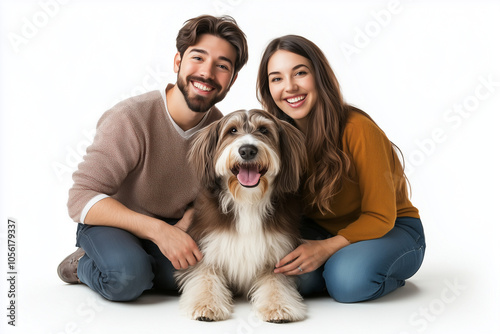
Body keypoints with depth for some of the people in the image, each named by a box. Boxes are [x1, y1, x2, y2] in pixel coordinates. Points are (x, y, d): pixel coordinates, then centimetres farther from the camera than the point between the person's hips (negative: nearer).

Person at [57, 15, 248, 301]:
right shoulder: (130, 118, -24)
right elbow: (82, 199, -27)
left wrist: (186, 222, -19)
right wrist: (158, 230, -37)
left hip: (172, 228, 4)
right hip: (112, 224, -4)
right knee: (127, 278, -34)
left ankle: (138, 265, 3)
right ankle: (83, 264, 1)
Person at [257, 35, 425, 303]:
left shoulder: (358, 130, -25)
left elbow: (380, 216, -19)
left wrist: (327, 247, -32)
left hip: (391, 230, -3)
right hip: (324, 230, 4)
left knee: (348, 280, -34)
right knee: (294, 274, -28)